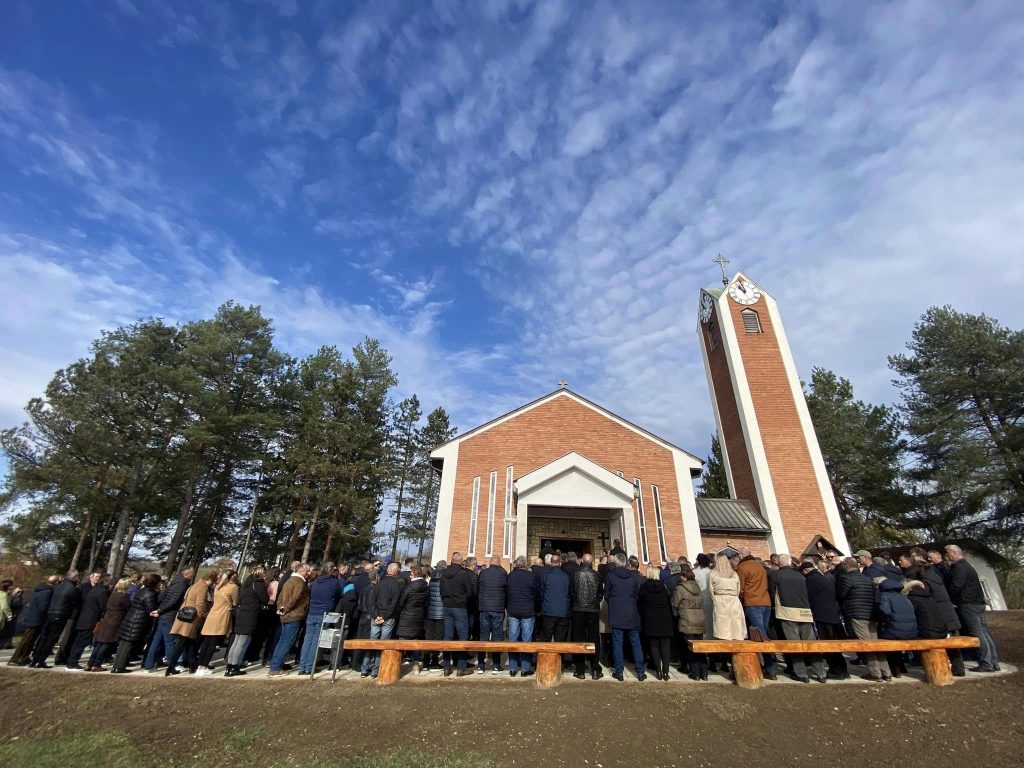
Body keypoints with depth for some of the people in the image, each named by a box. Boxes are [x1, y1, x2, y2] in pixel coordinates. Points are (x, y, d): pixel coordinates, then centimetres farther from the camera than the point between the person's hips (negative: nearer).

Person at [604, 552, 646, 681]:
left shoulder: (611, 575, -6)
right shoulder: (632, 576, 2)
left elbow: (606, 594, 0)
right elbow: (637, 595, 11)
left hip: (616, 614, -3)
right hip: (632, 614, 3)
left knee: (617, 643, 3)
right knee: (636, 643, 11)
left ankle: (619, 672, 5)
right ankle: (640, 672, 13)